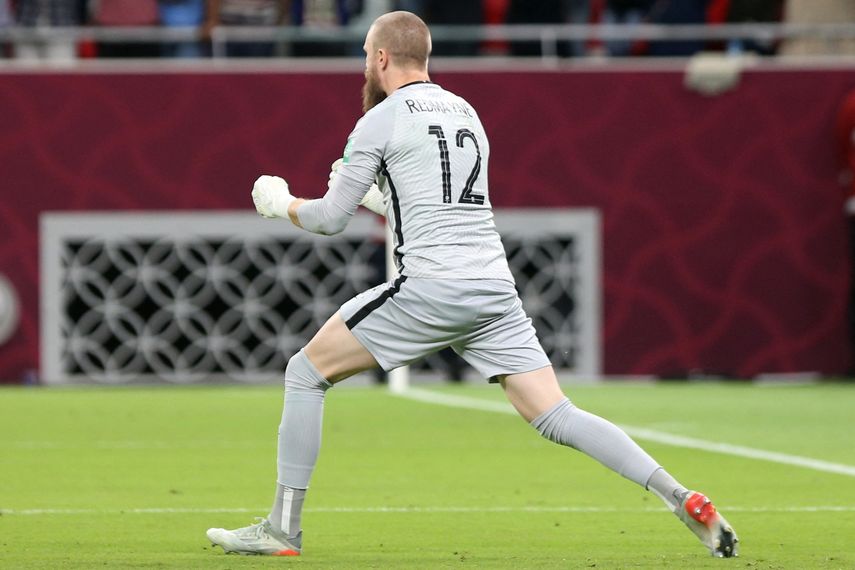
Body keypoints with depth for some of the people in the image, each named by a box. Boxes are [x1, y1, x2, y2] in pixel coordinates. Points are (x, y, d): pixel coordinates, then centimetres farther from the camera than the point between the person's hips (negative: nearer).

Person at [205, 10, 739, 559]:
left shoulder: (381, 121, 0)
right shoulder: (466, 113, 21)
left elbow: (331, 218, 4)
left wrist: (284, 204, 24)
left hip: (430, 288, -6)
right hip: (495, 288, 6)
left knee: (306, 373, 8)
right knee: (556, 416, 2)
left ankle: (283, 528, 7)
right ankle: (682, 498, -14)